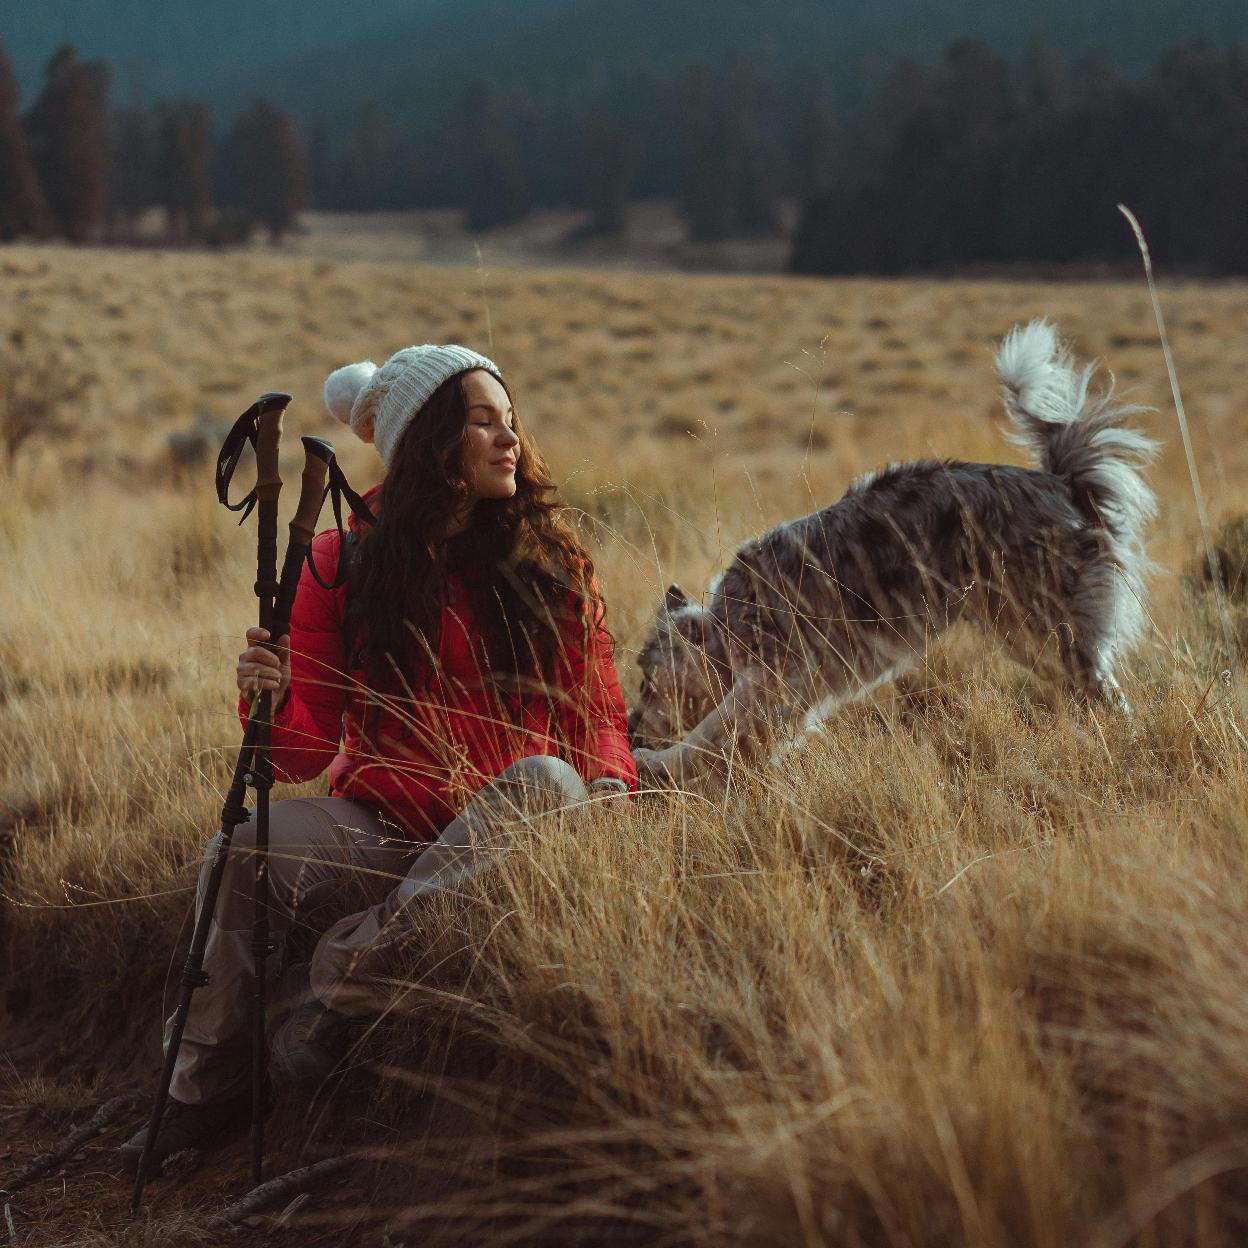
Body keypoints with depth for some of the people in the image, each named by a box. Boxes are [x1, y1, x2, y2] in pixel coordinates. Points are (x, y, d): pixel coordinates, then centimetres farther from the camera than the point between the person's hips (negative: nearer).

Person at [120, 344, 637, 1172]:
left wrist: (610, 783, -17)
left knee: (548, 779, -34)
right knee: (242, 849, -28)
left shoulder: (555, 564, 6)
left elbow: (599, 710, 6)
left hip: (503, 833, 0)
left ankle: (357, 971, -28)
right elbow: (304, 753, 1)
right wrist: (272, 702, -23)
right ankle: (210, 1093, -11)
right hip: (381, 831, 0)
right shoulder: (346, 562, 3)